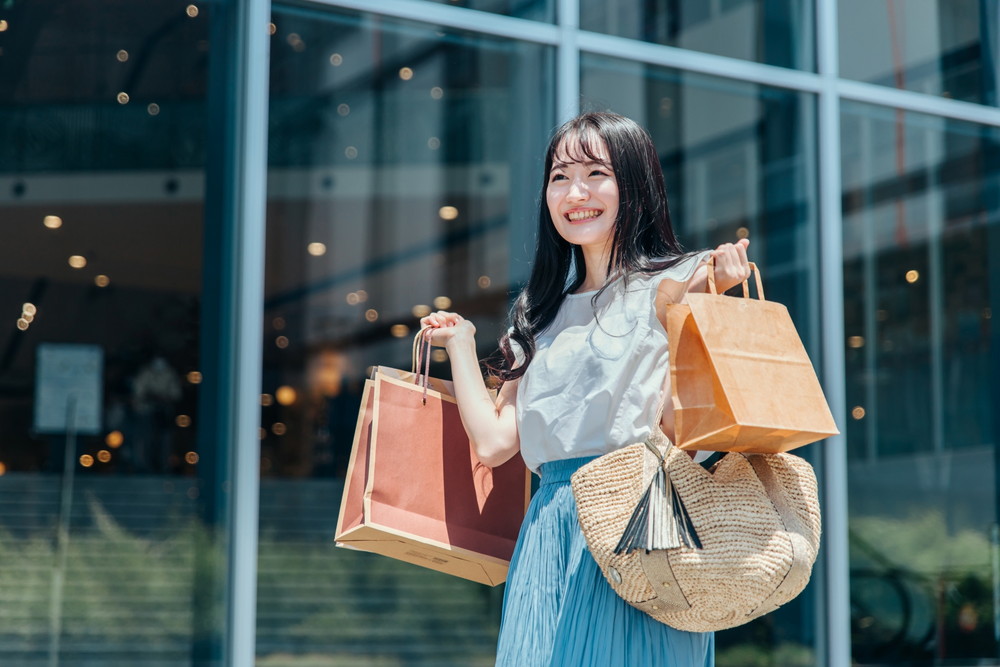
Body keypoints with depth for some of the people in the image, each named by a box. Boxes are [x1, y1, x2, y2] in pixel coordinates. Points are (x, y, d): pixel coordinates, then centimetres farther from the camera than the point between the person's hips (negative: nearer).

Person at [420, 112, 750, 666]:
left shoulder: (669, 285, 1)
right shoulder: (540, 313, 18)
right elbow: (494, 442, 10)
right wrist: (459, 342, 19)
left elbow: (679, 425, -11)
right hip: (550, 532, 5)